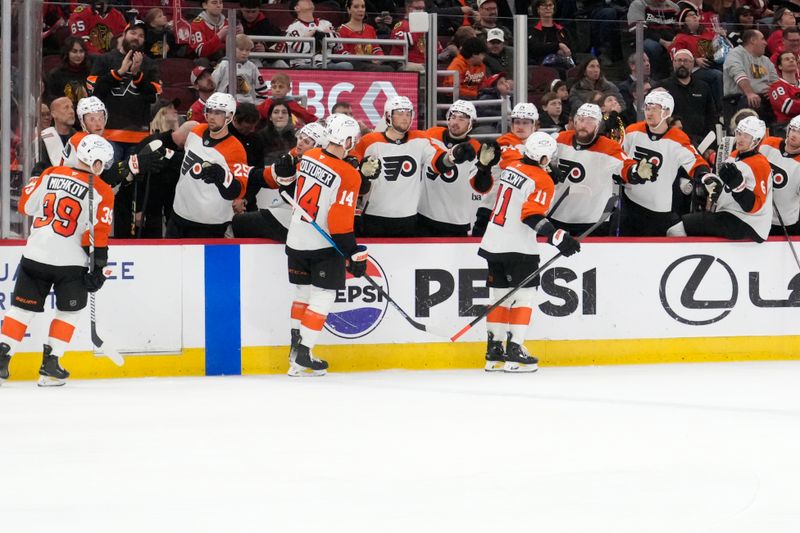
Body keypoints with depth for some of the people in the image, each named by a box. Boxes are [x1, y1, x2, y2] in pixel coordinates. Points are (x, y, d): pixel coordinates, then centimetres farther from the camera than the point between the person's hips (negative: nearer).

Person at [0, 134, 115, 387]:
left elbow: (25, 205, 6)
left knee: (22, 308, 10)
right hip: (71, 261, -2)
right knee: (69, 311, 14)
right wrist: (99, 268, -4)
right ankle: (50, 367, 9)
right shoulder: (101, 191, -7)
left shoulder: (51, 174, 1)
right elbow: (100, 233, -10)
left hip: (35, 254, 3)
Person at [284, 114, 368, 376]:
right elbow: (340, 221, -23)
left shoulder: (307, 157, -2)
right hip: (324, 246, -6)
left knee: (303, 292, 19)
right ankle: (302, 358, -4)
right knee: (322, 297, 1)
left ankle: (296, 347, 24)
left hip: (296, 240, 6)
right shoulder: (347, 175, -21)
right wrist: (354, 255, -16)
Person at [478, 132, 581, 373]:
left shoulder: (510, 166, 6)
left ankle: (494, 351, 15)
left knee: (500, 295, 14)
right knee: (524, 295, 0)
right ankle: (514, 352, -8)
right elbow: (533, 216, -24)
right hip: (518, 247, -7)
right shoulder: (542, 181, -15)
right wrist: (559, 238, -29)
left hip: (493, 242, 7)